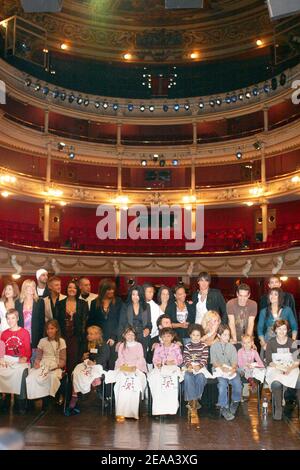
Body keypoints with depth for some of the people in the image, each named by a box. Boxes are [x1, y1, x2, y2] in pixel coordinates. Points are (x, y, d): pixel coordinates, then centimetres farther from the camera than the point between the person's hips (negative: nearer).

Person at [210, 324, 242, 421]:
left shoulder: (231, 347, 14)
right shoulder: (214, 346, 8)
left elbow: (234, 361, 4)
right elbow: (214, 362, 0)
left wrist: (233, 369, -17)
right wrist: (222, 368, -19)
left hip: (231, 369, 2)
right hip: (218, 369, -2)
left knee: (237, 382, -27)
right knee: (223, 383, -32)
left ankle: (235, 402, 0)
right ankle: (224, 408, -21)